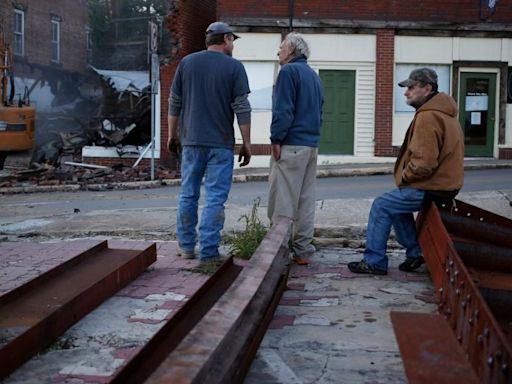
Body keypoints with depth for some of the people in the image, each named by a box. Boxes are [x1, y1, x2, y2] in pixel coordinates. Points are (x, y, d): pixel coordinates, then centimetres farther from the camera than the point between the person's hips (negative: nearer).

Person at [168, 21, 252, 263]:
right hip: (221, 143, -3)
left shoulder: (187, 62, 6)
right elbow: (242, 108, -7)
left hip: (191, 140, 3)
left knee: (188, 194, 13)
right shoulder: (234, 67, -3)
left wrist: (173, 135, 16)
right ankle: (208, 252, -1)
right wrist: (246, 143, -1)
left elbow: (175, 103, 7)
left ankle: (186, 246, 20)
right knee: (215, 198, 0)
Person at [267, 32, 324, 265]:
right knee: (306, 200, 8)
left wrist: (276, 139, -12)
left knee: (281, 201, -6)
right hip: (312, 145, 9)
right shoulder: (314, 76, 20)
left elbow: (283, 110, -15)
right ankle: (302, 250, 11)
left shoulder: (289, 71, -7)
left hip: (291, 145, -9)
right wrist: (312, 136, 19)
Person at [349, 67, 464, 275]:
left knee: (381, 206, -3)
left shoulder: (427, 117, -21)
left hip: (431, 189, -10)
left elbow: (424, 162, -28)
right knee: (397, 204, 24)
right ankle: (414, 252, 25)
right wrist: (406, 176, 14)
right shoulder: (442, 113, 14)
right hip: (444, 182, 10)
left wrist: (404, 177, -9)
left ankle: (374, 262, 3)